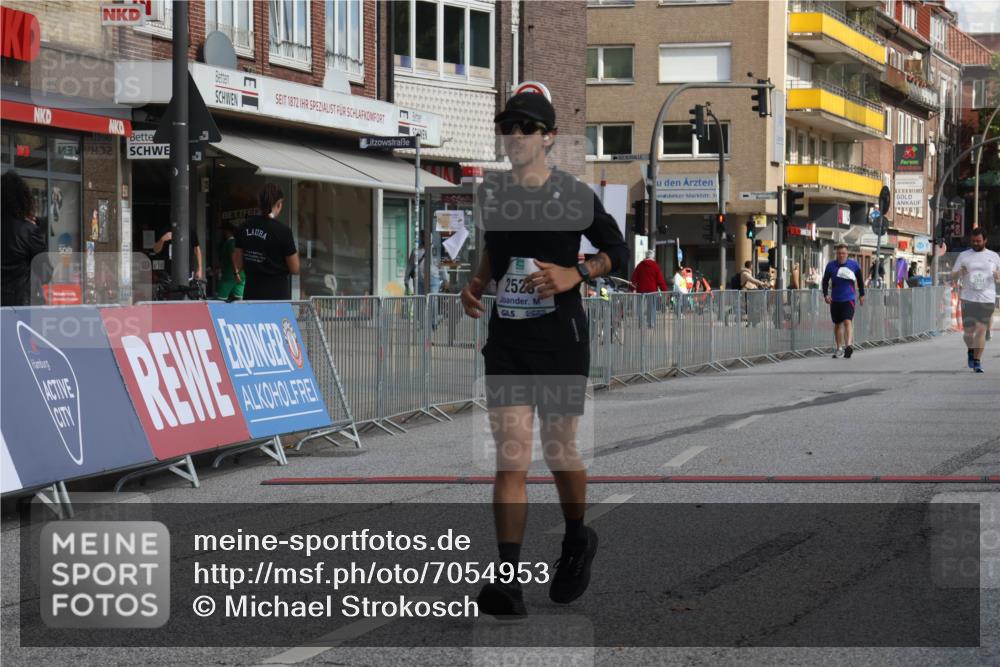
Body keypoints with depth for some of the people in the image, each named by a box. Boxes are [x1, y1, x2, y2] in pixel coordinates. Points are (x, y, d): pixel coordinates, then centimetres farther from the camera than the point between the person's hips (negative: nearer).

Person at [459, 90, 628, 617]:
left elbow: (619, 250, 3)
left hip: (561, 340, -2)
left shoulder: (574, 195, -5)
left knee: (558, 450, 9)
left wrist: (576, 273, -13)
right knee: (511, 458, -7)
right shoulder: (489, 193, 6)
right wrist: (477, 282, 6)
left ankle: (577, 540, 38)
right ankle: (508, 579, -12)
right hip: (505, 340, 2)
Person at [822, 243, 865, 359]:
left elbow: (860, 280, 13)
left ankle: (849, 345, -28)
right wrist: (826, 294, -5)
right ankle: (839, 348, 21)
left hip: (849, 299, -3)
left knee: (847, 321, -18)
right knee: (837, 324, 11)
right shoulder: (831, 266, 2)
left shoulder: (853, 265, 1)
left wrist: (861, 294, 14)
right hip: (835, 300, 3)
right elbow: (825, 281, 7)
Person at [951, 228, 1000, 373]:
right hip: (968, 299, 0)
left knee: (981, 330, -7)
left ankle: (977, 361, -1)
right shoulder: (963, 256, 8)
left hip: (987, 299, 0)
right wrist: (959, 273, -14)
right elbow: (953, 277, 9)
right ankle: (970, 351, 29)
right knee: (969, 331, -2)